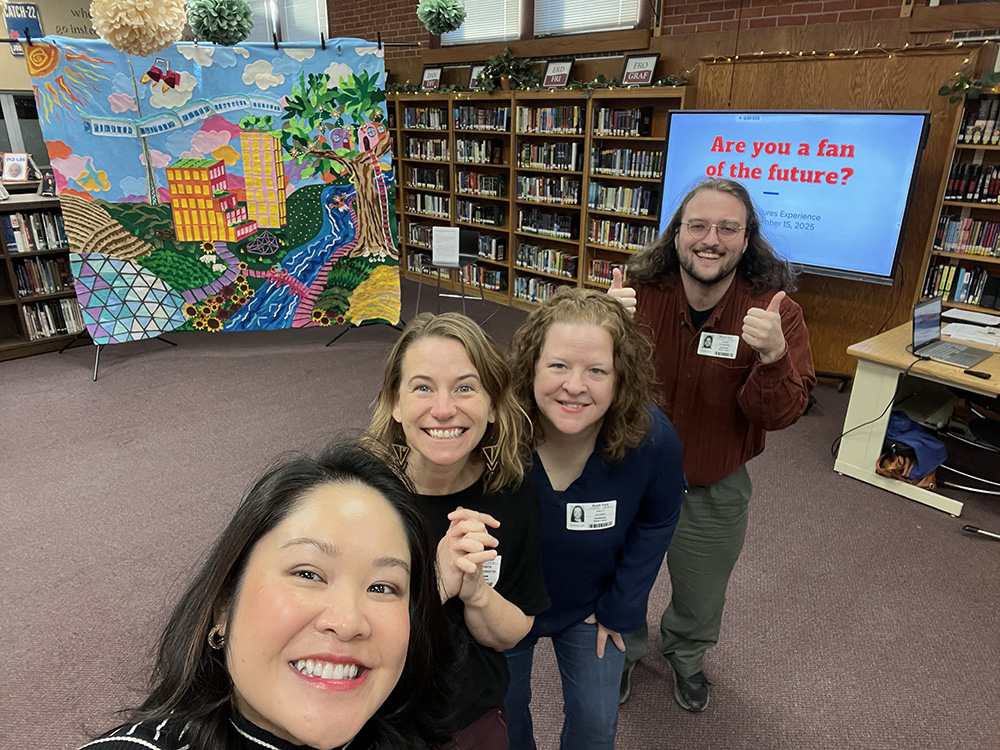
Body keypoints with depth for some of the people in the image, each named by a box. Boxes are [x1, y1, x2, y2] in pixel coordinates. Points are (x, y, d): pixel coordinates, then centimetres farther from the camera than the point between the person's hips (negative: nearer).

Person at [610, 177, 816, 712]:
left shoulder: (774, 310, -17)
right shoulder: (641, 294, -19)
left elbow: (781, 414, -19)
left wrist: (772, 358, -40)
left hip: (715, 491, 1)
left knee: (701, 598, 25)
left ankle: (685, 656, 60)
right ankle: (624, 650, 57)